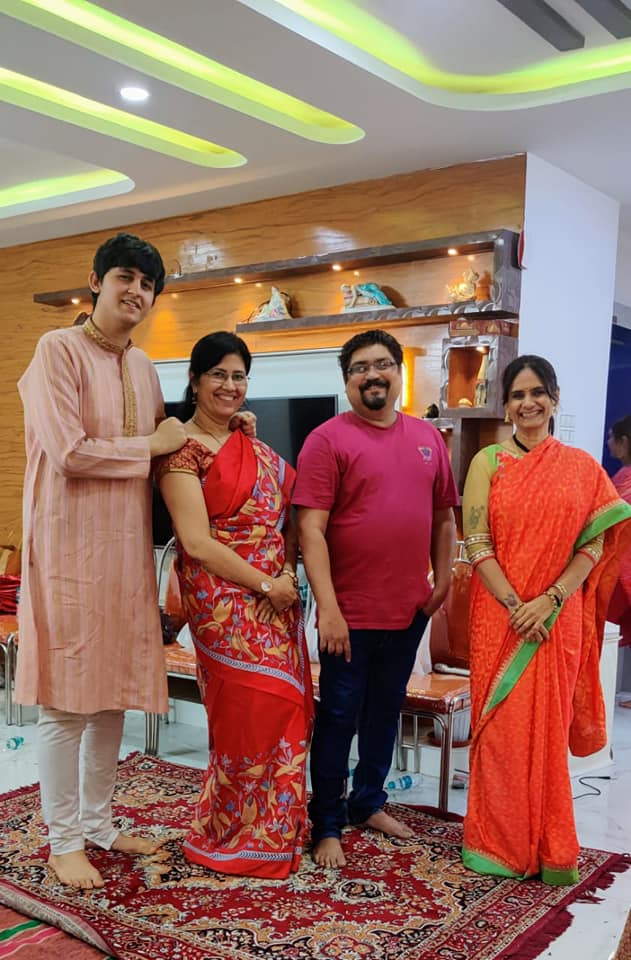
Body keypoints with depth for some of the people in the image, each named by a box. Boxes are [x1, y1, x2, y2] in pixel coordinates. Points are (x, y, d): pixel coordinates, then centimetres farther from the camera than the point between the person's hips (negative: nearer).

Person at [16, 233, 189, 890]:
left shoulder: (142, 365, 14)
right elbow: (68, 452, -17)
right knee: (67, 698, 1)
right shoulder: (58, 350, -8)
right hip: (72, 542, -7)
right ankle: (63, 840, 17)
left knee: (115, 690, 13)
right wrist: (153, 444, -8)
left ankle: (97, 822, 29)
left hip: (128, 544, 7)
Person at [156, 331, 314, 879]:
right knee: (252, 715, -4)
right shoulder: (183, 449, -8)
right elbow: (198, 544, -15)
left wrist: (288, 573, -4)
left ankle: (273, 829, 28)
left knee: (286, 709, 8)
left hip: (277, 596, 7)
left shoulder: (257, 449, 15)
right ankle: (224, 835, 19)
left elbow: (289, 518, 14)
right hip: (223, 597, -7)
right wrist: (266, 584, -12)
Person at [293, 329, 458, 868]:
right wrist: (327, 607, -20)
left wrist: (442, 580, 6)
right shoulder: (328, 439, -9)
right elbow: (311, 527, -15)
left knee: (385, 711, 18)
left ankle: (369, 803, 36)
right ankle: (327, 826, 19)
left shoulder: (428, 438, 8)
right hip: (350, 612, -5)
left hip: (409, 609, 5)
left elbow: (444, 516, 15)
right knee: (339, 717, 5)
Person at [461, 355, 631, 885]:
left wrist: (549, 600, -13)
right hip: (500, 615, -1)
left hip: (559, 618, 1)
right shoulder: (489, 462, 1)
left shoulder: (582, 467, 6)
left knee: (549, 726, 7)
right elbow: (478, 544, -5)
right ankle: (499, 842, 20)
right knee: (502, 725, 3)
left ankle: (549, 848, 23)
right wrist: (515, 606, -15)